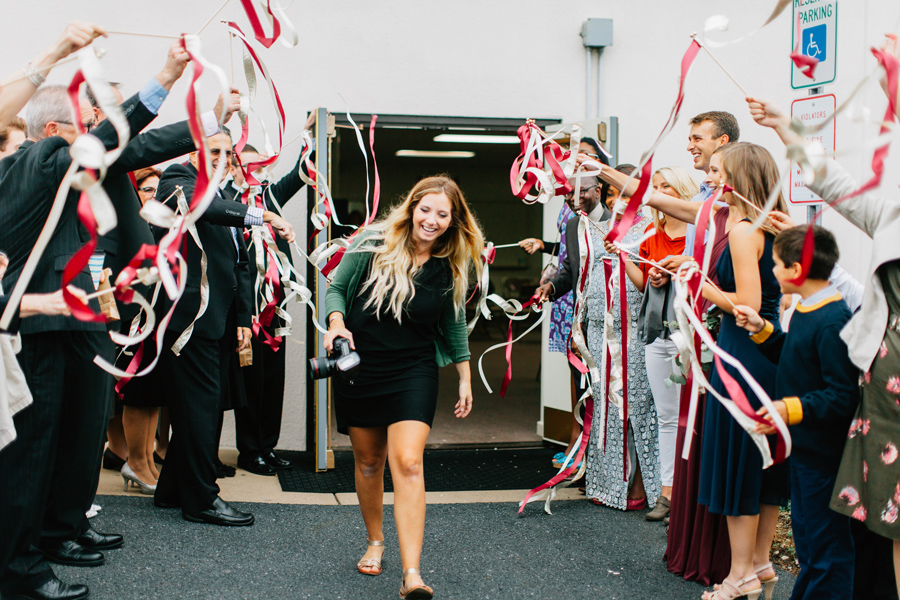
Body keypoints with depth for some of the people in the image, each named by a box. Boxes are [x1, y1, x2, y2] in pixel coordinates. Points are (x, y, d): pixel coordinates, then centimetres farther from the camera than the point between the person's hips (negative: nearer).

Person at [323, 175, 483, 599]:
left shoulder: (452, 268, -2)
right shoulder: (374, 242, -7)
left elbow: (454, 324, 12)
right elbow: (336, 287, 3)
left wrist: (465, 378, 14)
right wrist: (336, 322, -17)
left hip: (413, 372, -1)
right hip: (358, 368, 1)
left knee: (408, 463, -15)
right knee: (368, 461, 14)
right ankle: (374, 542, 37)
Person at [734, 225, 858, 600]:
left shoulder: (833, 322, -24)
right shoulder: (806, 311, 9)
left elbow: (843, 397, -26)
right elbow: (791, 358, 23)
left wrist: (793, 409, -32)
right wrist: (761, 330, 12)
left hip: (825, 454, -11)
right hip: (805, 446, 11)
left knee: (827, 541, 0)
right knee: (804, 531, 22)